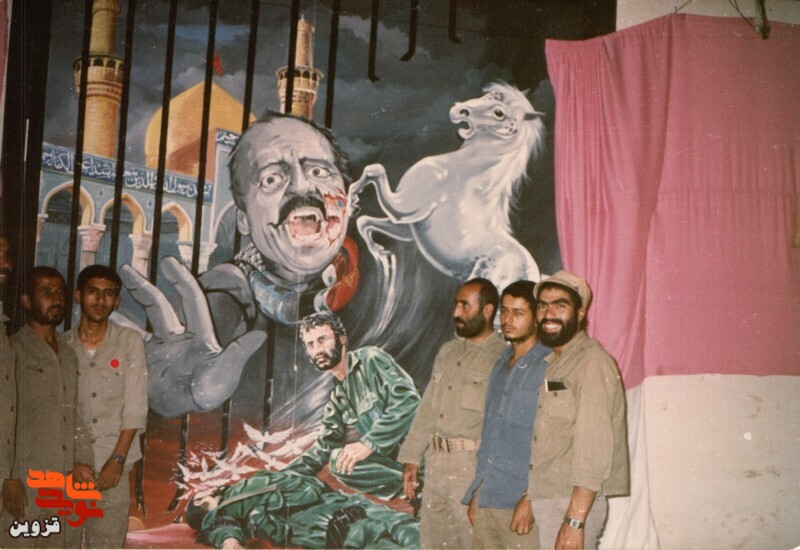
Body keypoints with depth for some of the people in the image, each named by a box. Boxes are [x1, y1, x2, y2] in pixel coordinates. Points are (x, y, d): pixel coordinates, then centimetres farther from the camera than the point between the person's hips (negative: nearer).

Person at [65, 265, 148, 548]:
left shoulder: (130, 342, 3)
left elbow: (135, 406, -2)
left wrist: (117, 460, -9)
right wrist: (71, 461, -8)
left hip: (112, 466, -1)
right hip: (67, 466, 1)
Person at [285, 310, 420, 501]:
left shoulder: (370, 359, -4)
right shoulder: (337, 397, 19)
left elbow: (407, 399, -17)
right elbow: (324, 446, 22)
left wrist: (369, 443, -20)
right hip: (393, 461, 9)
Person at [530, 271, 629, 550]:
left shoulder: (592, 362, -12)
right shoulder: (553, 363, 15)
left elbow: (595, 448, -19)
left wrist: (574, 521, -22)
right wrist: (530, 499, 11)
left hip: (574, 503, -8)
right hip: (546, 499, 8)